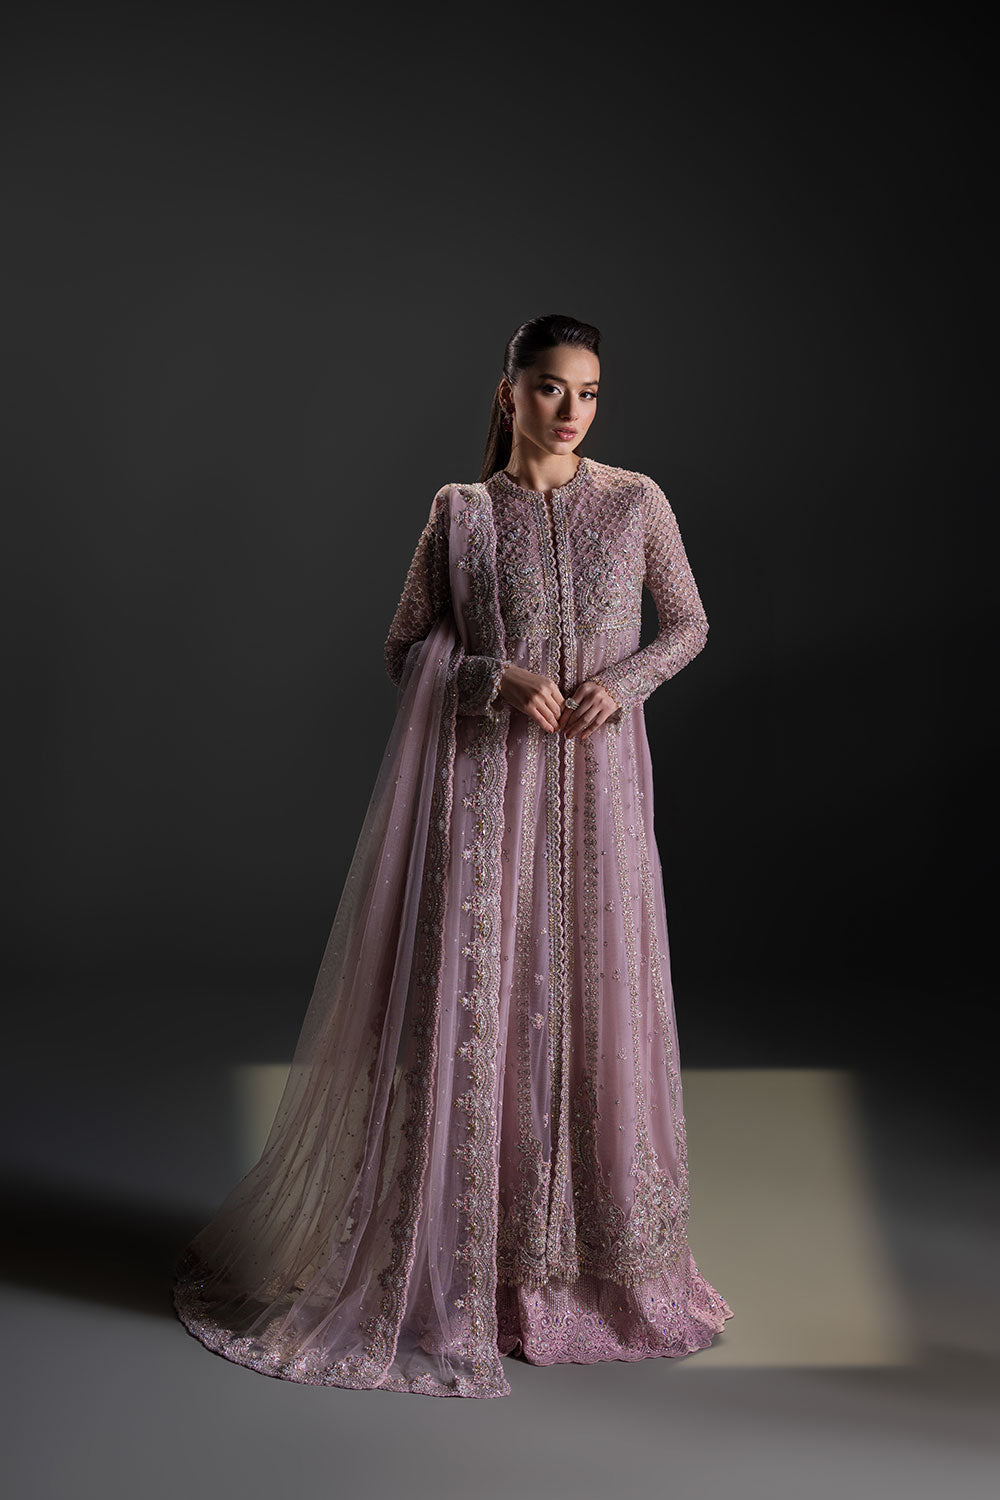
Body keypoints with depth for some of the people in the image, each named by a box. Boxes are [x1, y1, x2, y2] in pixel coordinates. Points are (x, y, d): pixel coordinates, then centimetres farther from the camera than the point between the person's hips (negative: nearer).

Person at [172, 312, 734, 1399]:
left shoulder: (636, 503, 5)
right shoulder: (460, 512, 2)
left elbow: (687, 625, 12)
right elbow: (406, 648, 3)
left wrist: (620, 682, -7)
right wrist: (499, 678, -14)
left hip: (596, 787, 2)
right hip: (485, 787, -1)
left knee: (595, 1006, 6)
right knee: (470, 1005, -1)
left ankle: (593, 1260, 23)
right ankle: (457, 1267, 15)